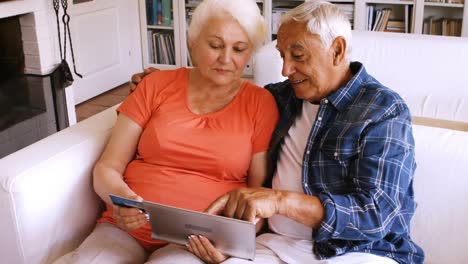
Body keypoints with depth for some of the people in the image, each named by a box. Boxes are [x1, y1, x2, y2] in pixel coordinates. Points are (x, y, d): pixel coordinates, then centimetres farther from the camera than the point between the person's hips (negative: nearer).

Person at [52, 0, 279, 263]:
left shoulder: (261, 104, 2)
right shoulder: (157, 86, 7)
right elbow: (107, 168, 6)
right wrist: (122, 199, -15)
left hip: (200, 242, -1)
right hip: (126, 229, 2)